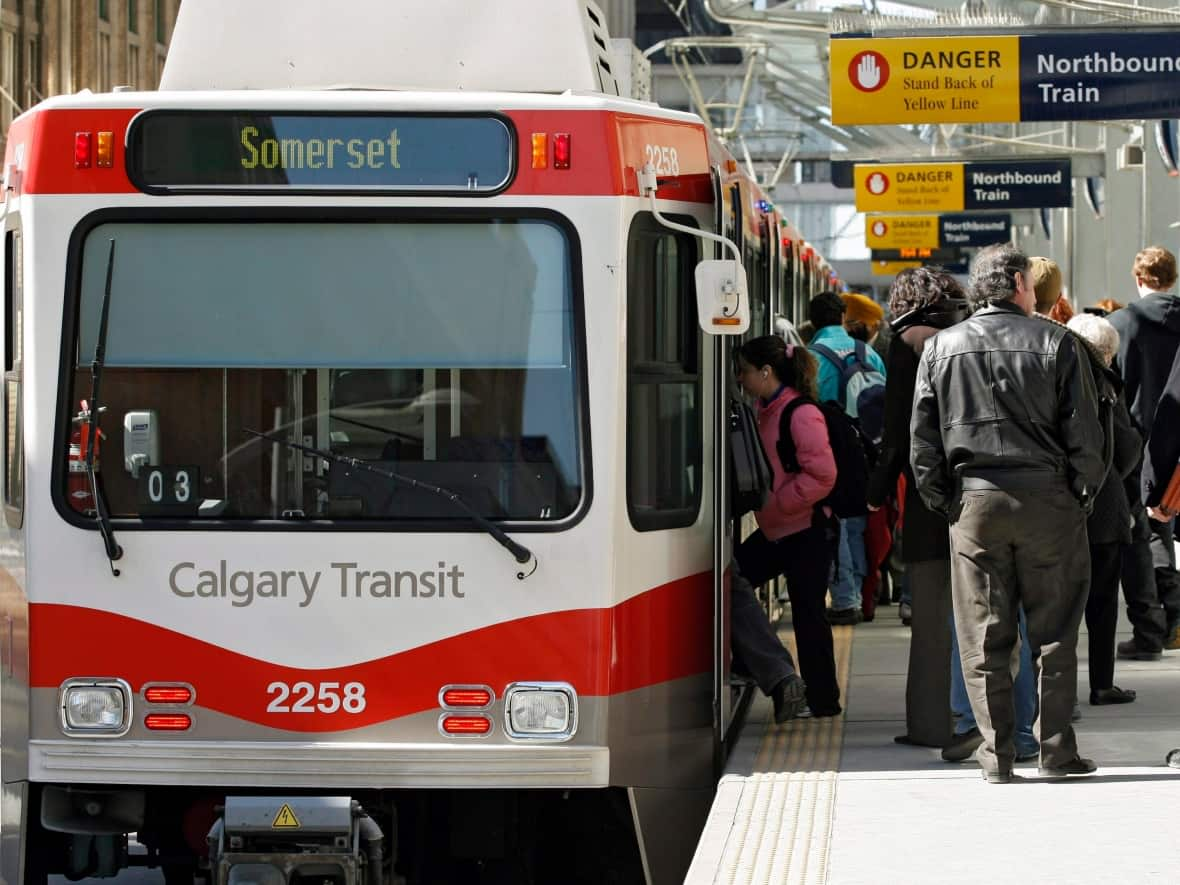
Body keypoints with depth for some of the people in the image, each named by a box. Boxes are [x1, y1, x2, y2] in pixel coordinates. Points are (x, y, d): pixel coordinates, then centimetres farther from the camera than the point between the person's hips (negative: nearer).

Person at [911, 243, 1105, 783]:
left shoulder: (940, 348, 5)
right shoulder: (1055, 343, -1)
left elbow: (922, 438, 4)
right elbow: (1084, 431, -3)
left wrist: (942, 501, 10)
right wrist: (1083, 494, 7)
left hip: (974, 501, 2)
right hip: (1047, 501, -2)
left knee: (984, 637, 5)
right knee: (1054, 631, 6)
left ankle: (996, 754, 3)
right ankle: (1056, 749, 6)